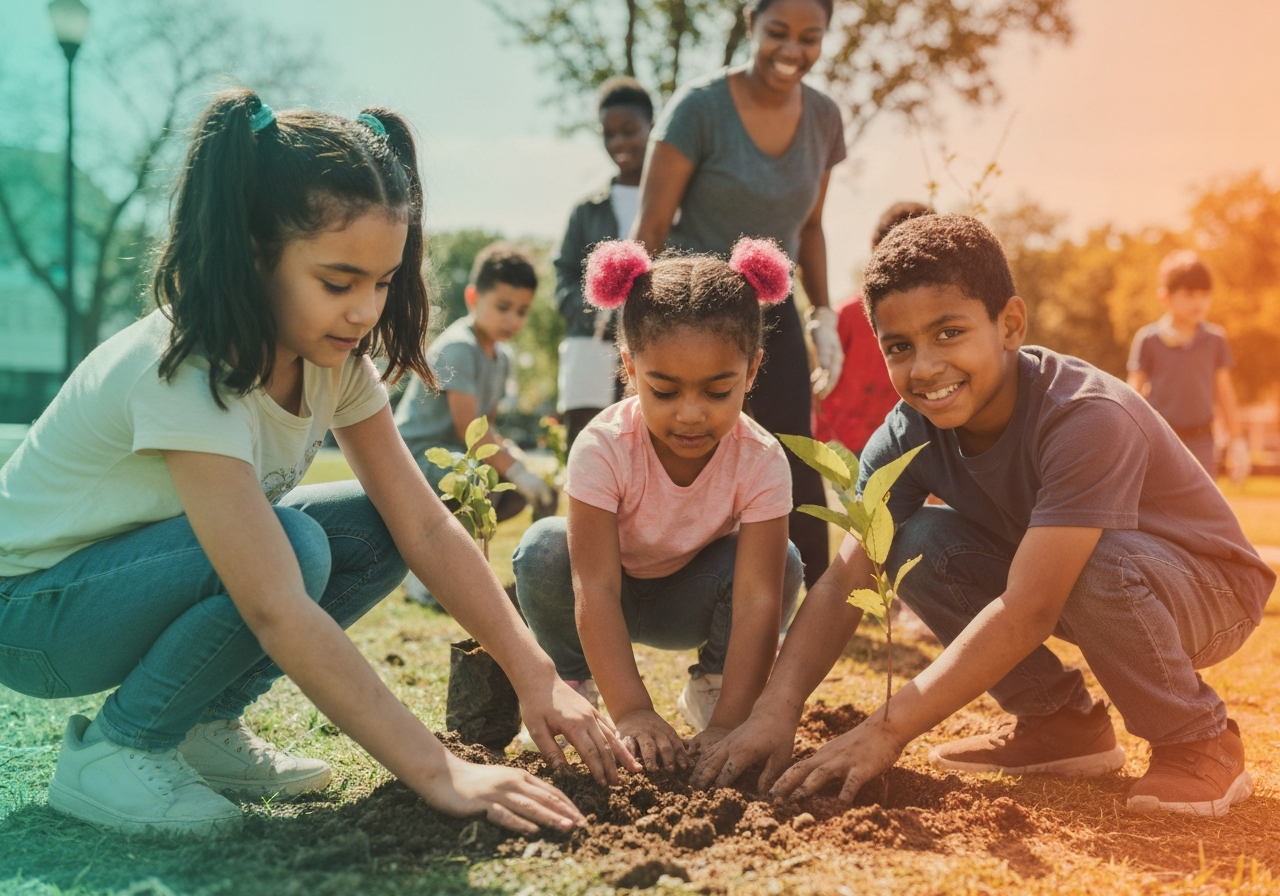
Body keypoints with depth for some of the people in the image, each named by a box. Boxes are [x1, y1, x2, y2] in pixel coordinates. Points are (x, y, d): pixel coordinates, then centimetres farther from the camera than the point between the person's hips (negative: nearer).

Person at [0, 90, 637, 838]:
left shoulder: (336, 355, -9)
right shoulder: (186, 374, -34)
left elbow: (426, 526, -11)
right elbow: (278, 611, -40)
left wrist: (537, 677, -20)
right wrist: (439, 772, -40)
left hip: (157, 575, 8)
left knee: (378, 531, -10)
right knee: (295, 546, -32)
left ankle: (205, 723, 2)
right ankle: (112, 751, -11)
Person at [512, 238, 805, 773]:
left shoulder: (761, 462, -28)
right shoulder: (603, 448, -32)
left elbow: (757, 599, -34)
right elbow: (596, 589, -35)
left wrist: (729, 723, -42)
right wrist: (631, 713, -43)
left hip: (691, 603, 1)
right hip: (613, 597, -1)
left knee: (780, 562, -28)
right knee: (544, 549, -32)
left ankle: (710, 689, -1)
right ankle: (572, 684, -4)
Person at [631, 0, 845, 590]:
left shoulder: (823, 117, 3)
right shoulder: (699, 108, -13)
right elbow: (650, 228, -12)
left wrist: (823, 315, 7)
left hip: (773, 321, 4)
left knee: (799, 483, 0)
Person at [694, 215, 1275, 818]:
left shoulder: (1087, 420, -34)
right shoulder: (910, 432, -14)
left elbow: (1025, 612, -39)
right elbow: (845, 581, -18)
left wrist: (888, 730, -41)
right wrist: (775, 711, -33)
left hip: (1208, 589, -6)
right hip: (1050, 587, 6)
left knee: (1097, 562, -37)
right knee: (920, 545, -16)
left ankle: (1199, 742, -10)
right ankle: (1061, 724, 1)